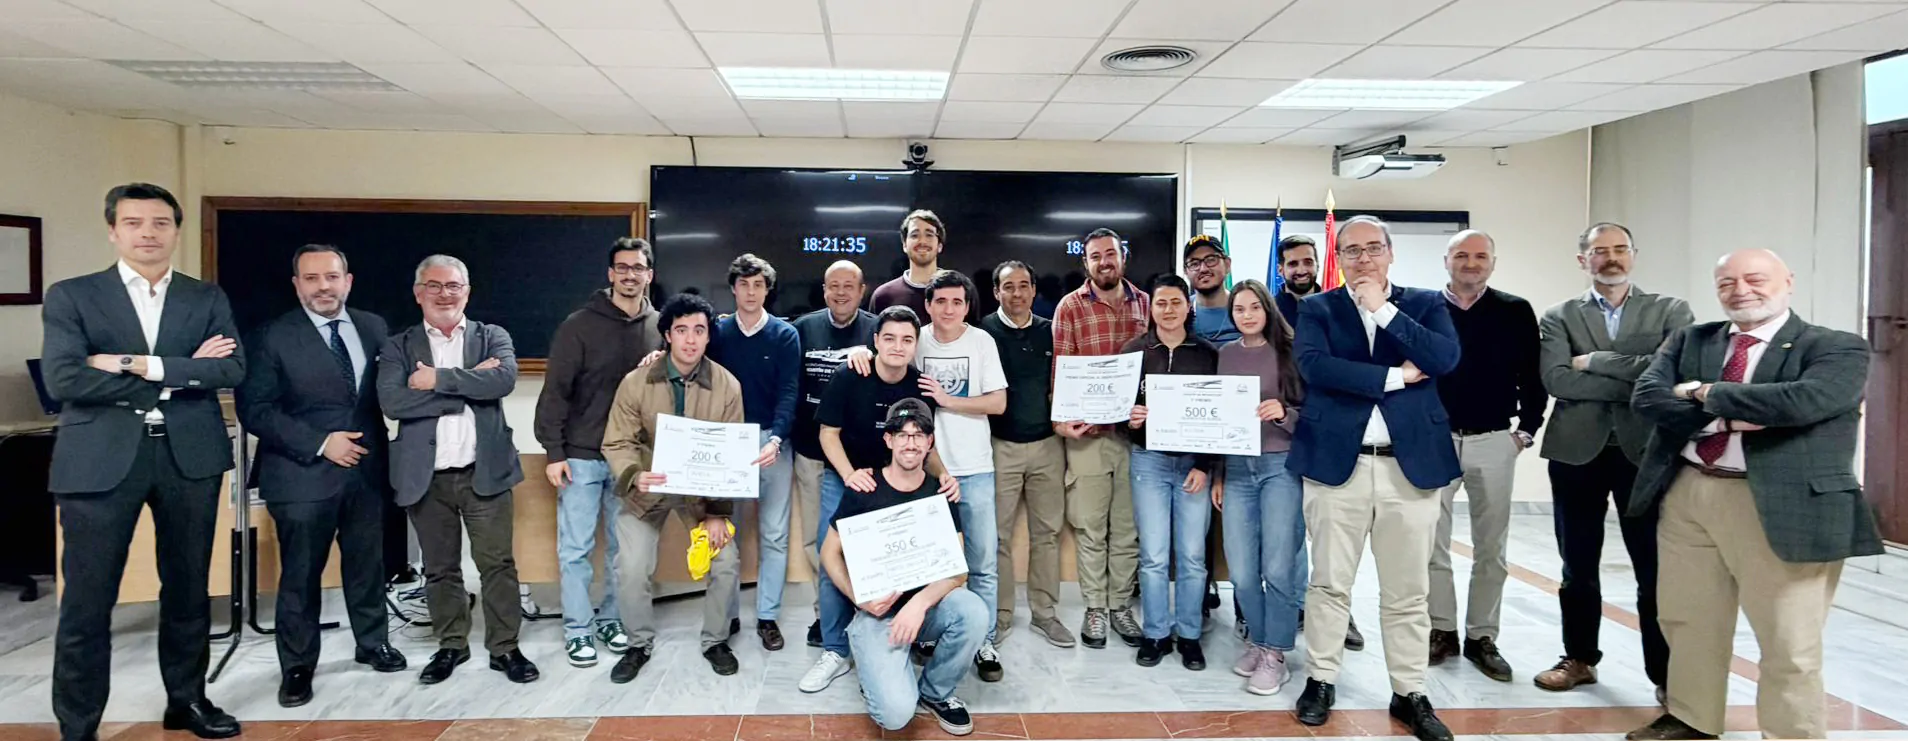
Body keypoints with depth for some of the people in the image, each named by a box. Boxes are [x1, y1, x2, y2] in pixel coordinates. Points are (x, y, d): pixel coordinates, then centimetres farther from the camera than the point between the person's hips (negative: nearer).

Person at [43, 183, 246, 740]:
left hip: (189, 456, 2)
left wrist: (141, 365, -14)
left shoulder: (208, 299, 9)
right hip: (101, 458, -2)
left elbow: (232, 369, -5)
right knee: (87, 599, 2)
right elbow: (63, 379, -10)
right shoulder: (70, 296, 3)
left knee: (188, 588, 13)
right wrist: (177, 378, -12)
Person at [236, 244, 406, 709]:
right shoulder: (272, 337, -6)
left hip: (366, 471, 4)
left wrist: (380, 450, -2)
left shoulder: (373, 328, 6)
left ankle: (372, 643, 34)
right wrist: (321, 443, -17)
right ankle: (297, 667, 21)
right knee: (301, 576, 6)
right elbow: (255, 410, -10)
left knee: (367, 564, 16)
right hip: (304, 475, -3)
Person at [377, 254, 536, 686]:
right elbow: (392, 402, -13)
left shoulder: (492, 337, 5)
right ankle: (451, 646, 28)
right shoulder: (398, 347, 5)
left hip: (484, 472, -1)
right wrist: (468, 385, -15)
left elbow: (504, 380, -16)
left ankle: (505, 648, 14)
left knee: (498, 564, 2)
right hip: (426, 478, 1)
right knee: (440, 569, 13)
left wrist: (439, 380, -15)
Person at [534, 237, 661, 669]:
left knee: (622, 547, 11)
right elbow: (555, 391, -7)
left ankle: (612, 619, 25)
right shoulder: (580, 324, -6)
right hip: (581, 456, -3)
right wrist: (553, 452, -10)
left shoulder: (659, 327, 4)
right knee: (575, 548, 3)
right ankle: (578, 629, 14)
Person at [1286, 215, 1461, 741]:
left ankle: (1410, 693, 21)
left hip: (1411, 464, 1)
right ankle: (1322, 680, 22)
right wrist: (1394, 376, -12)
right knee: (1329, 583, 7)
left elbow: (1446, 359, -10)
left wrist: (1383, 308, -11)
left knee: (1407, 591, 8)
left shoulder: (1425, 303, 8)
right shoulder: (1317, 309, 5)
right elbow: (1314, 366, -13)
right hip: (1337, 462, -1)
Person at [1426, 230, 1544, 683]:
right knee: (1432, 545, 4)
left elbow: (1533, 375, 5)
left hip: (1494, 442, 1)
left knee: (1491, 549, 7)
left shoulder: (1515, 313, 3)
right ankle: (1442, 631, 17)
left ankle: (1481, 638, 19)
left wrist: (1527, 429, -1)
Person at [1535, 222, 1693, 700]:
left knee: (1656, 568, 3)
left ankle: (1666, 673, 15)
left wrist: (1596, 362, -11)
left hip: (1645, 451, -1)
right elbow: (1556, 379, -10)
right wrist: (1637, 383, -12)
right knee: (1577, 567, 11)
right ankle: (1580, 658, 25)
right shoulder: (1558, 317, 7)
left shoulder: (1671, 312, 5)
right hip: (1577, 451, 1)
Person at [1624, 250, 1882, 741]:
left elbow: (1802, 401, -22)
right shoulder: (1689, 342, 9)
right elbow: (1647, 396, -4)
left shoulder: (1837, 349, -4)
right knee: (1687, 621, 16)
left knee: (1788, 642, 3)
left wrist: (1705, 393, -11)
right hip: (1685, 496, 5)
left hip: (1779, 506, -5)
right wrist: (1723, 418, -18)